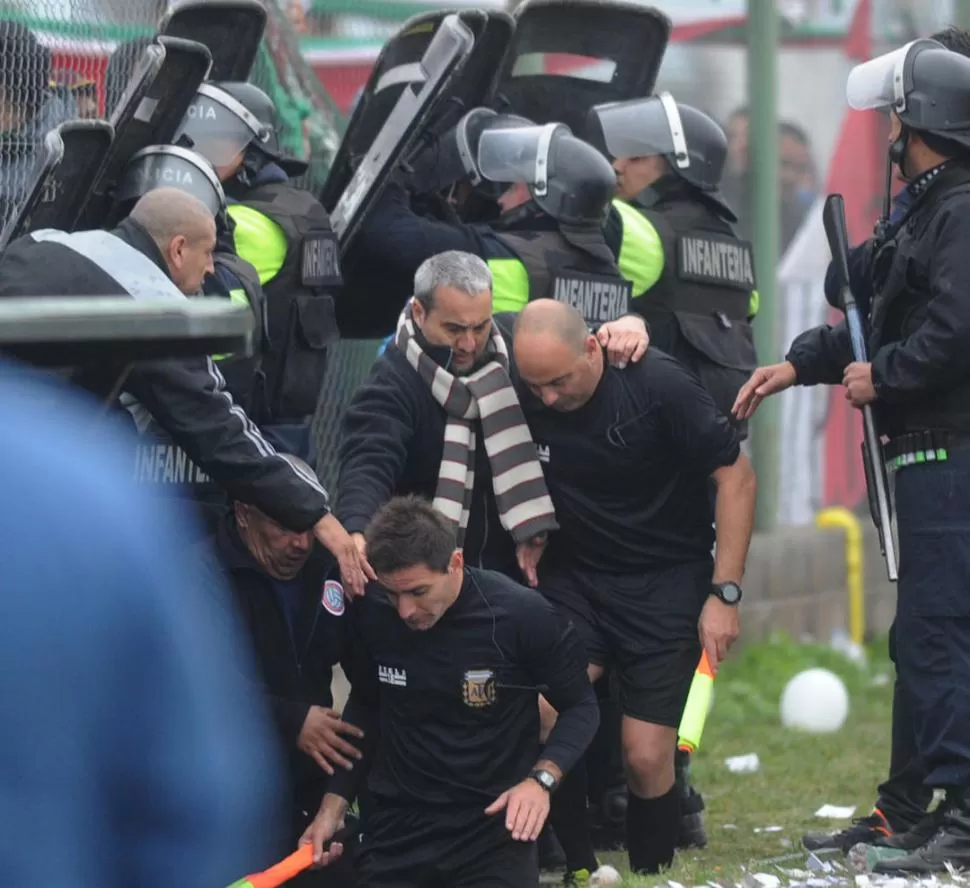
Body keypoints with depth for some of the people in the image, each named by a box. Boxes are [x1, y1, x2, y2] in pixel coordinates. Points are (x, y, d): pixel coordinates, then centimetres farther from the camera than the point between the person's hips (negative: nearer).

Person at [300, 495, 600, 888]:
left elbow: (581, 706, -1)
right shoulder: (370, 613, -6)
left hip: (493, 824, -3)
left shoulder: (522, 615, -15)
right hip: (399, 821, 3)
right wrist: (333, 805, 6)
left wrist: (541, 778, -17)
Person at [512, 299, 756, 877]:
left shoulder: (658, 384, -17)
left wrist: (725, 594, -12)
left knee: (646, 758, -9)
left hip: (667, 580, -2)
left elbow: (736, 478, -10)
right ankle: (576, 870, -5)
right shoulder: (521, 398, -8)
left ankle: (652, 874, 17)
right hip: (573, 577, 2)